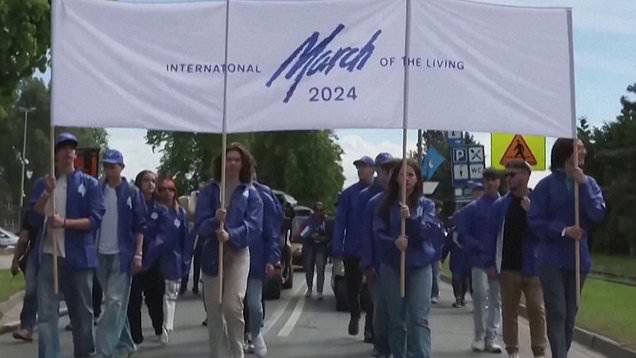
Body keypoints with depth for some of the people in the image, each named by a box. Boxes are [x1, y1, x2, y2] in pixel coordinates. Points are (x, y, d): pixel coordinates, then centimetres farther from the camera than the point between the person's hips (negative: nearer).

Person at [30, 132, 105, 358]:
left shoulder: (89, 183, 3)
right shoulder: (43, 184, 11)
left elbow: (95, 220, -5)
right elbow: (33, 219, 2)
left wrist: (64, 222, -18)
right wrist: (48, 193, -13)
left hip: (78, 256, -1)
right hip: (49, 256, 1)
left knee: (82, 312, 9)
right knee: (46, 313, -7)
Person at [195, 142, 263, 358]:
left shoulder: (250, 193, 2)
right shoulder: (209, 191, 4)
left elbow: (254, 225, -8)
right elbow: (200, 224, -4)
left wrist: (231, 235, -23)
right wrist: (215, 221, -25)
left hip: (238, 253, -2)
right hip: (212, 253, 2)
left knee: (233, 306, -15)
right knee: (214, 310, 6)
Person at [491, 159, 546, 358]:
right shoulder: (500, 205, 5)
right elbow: (493, 234, 7)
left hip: (533, 267, -2)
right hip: (508, 268, 2)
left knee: (537, 310, -4)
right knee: (509, 311, 7)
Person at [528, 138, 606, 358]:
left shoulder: (589, 183, 3)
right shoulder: (547, 185, -6)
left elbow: (598, 214, -11)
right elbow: (535, 222, -6)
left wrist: (583, 184, -17)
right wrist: (563, 230, -17)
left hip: (578, 258, 4)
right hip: (552, 259, -3)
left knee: (570, 314, 11)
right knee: (557, 313, -7)